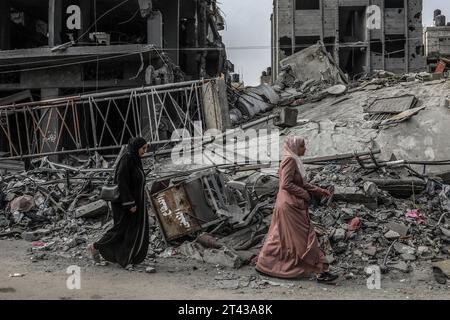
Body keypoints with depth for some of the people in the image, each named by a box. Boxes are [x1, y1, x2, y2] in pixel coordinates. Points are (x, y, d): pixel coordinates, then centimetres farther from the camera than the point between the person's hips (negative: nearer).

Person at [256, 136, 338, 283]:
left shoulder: (295, 161, 15)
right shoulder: (290, 160, -15)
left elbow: (302, 184, 20)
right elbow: (286, 184, -22)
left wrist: (321, 191, 16)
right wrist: (305, 194, -14)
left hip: (292, 205, 10)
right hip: (290, 205, -10)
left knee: (281, 237, 15)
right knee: (305, 237, -5)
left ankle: (264, 264, 24)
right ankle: (320, 272, 1)